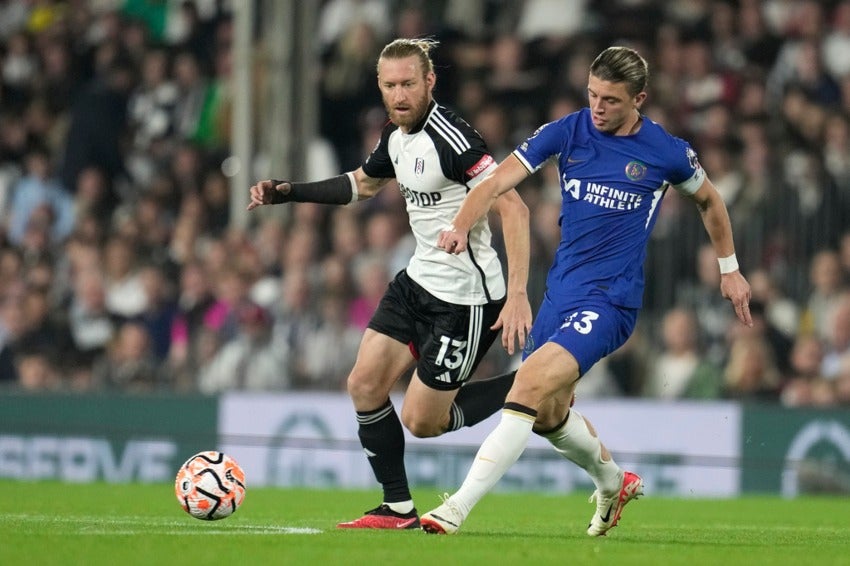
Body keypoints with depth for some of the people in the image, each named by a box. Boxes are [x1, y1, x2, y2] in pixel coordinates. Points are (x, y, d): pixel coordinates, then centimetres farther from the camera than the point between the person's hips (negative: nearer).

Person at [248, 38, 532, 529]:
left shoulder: (451, 138, -23)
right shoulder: (396, 136, 5)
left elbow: (513, 207, -27)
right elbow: (363, 183, 27)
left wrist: (518, 295, -33)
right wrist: (288, 192, 18)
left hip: (465, 297, -9)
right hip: (419, 280, 9)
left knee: (422, 422, -3)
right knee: (365, 384, 4)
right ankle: (399, 509, 15)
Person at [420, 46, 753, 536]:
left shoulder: (666, 153, -7)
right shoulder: (566, 132, -1)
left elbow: (709, 199, 14)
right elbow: (497, 182, -9)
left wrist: (730, 269, 20)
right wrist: (460, 227, -27)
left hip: (610, 301, -6)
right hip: (560, 291, 6)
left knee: (529, 388, -24)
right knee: (549, 415, 17)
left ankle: (457, 509, -27)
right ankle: (613, 482, 48)